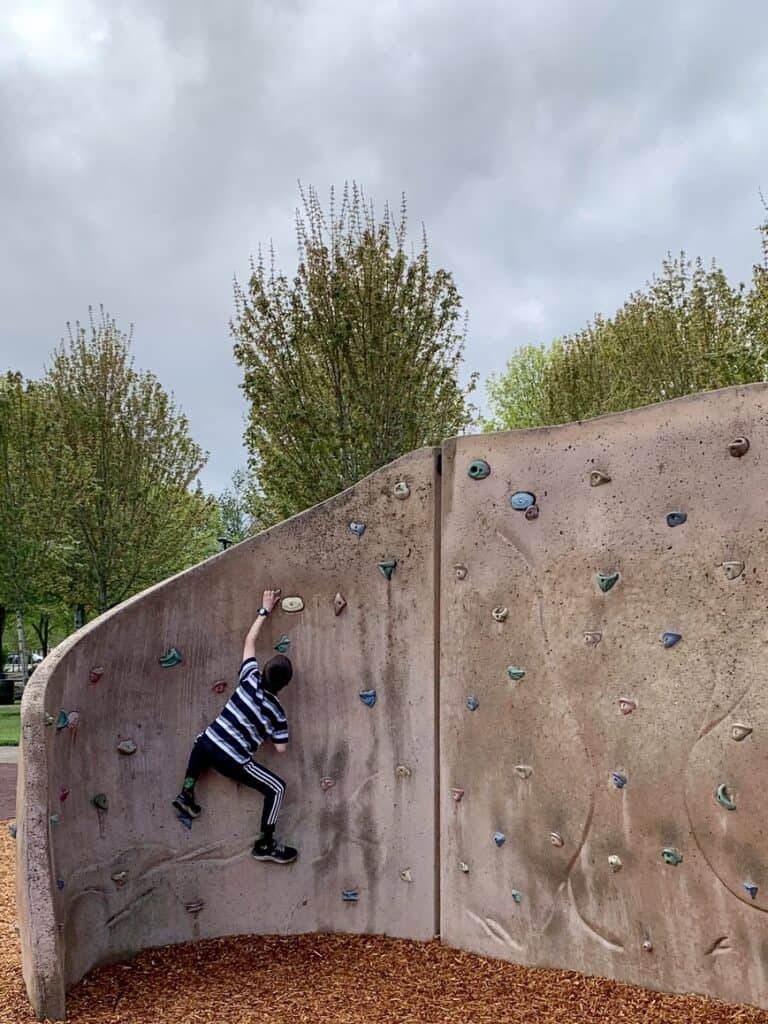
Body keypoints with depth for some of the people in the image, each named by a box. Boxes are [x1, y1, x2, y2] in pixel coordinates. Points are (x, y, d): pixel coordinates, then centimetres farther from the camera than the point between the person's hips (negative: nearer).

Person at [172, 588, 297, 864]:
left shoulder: (250, 678, 0)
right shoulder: (276, 711, -7)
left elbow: (250, 640, 11)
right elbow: (281, 748, 0)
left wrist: (265, 610, 16)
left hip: (208, 744, 5)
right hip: (233, 762, -5)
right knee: (277, 788, 4)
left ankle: (186, 794, 33)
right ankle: (265, 844, 5)